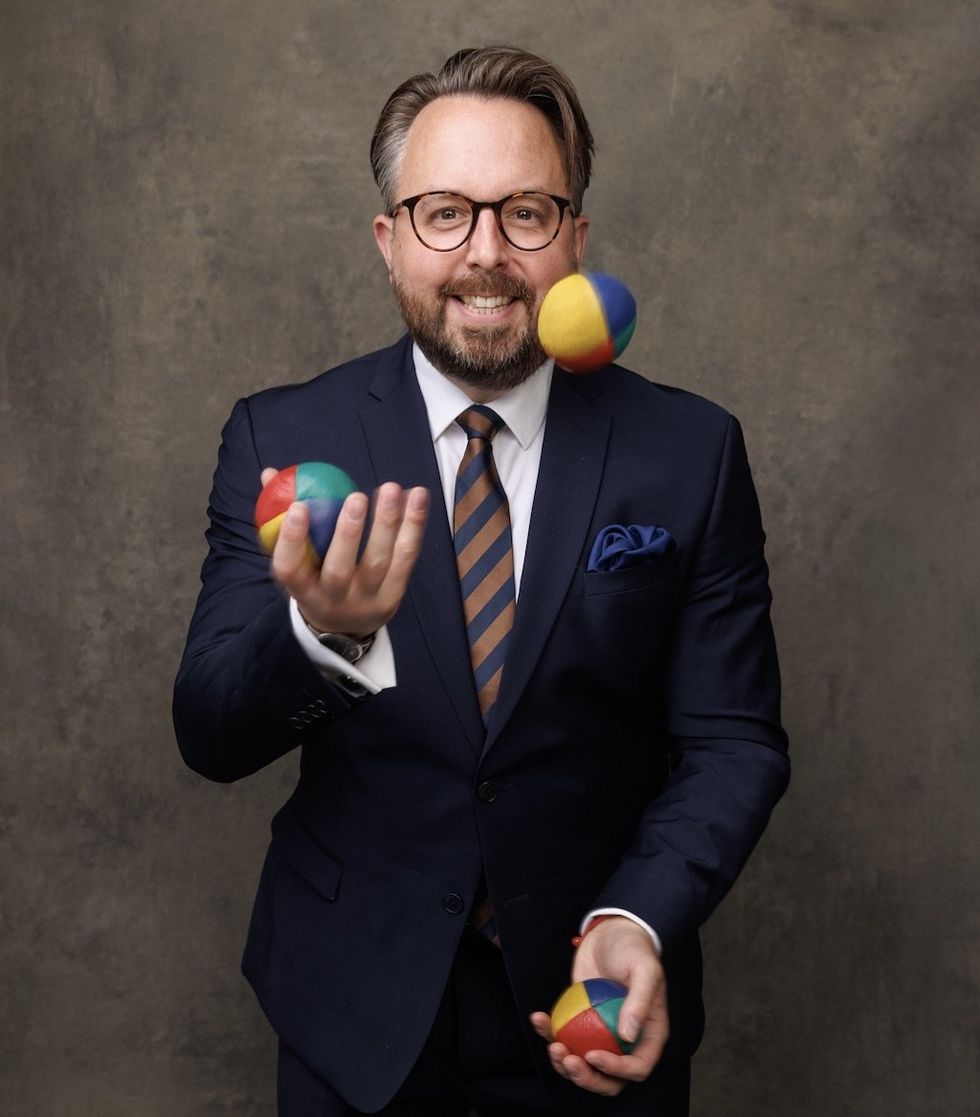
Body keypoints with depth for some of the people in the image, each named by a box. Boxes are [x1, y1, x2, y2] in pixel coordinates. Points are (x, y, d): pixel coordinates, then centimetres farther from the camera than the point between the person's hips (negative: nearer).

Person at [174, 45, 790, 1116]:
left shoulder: (690, 452, -8)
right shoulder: (280, 439, -7)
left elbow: (733, 737, -5)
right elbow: (210, 735, -12)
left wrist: (638, 921, -21)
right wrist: (323, 631, -33)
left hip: (596, 1000, 0)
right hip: (353, 1004, 1)